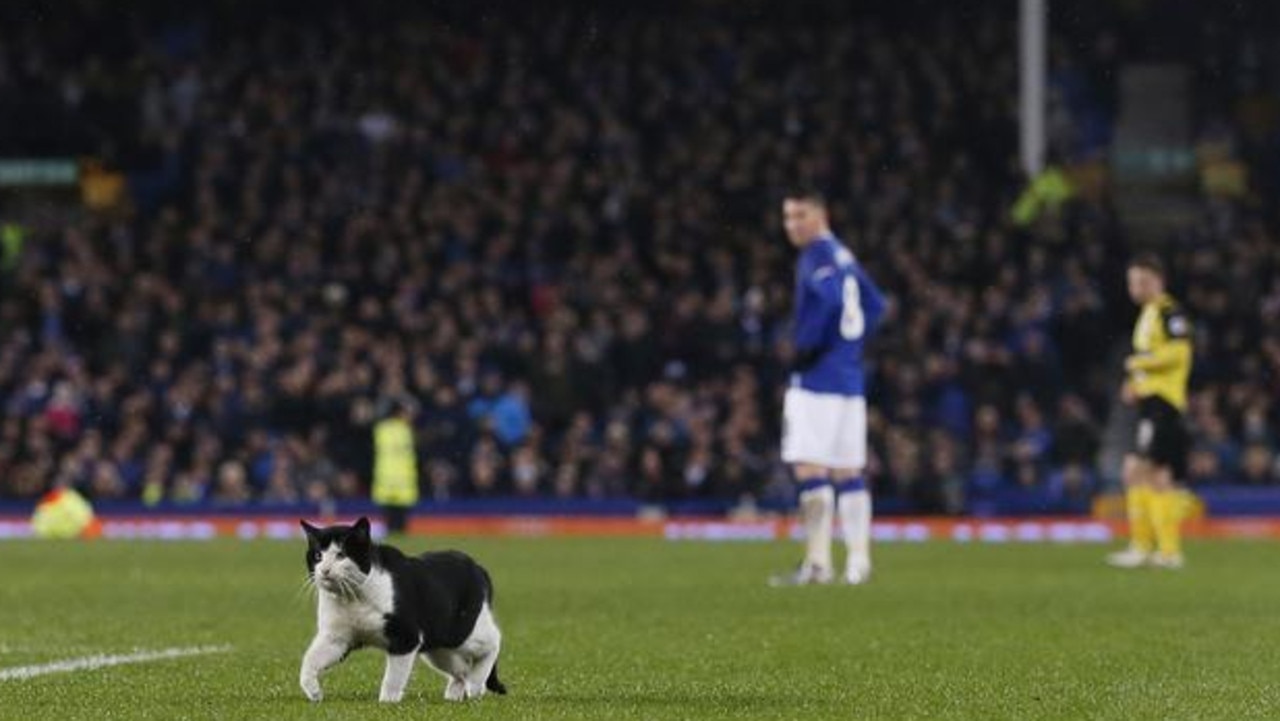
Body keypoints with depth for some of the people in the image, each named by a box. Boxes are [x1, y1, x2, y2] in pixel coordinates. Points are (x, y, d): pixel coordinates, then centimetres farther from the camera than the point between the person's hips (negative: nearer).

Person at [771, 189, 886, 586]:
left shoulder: (818, 256, -10)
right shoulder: (843, 256, 17)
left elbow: (829, 298, -27)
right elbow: (875, 304, 25)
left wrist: (806, 348, -17)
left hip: (818, 379, -9)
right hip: (850, 378, 9)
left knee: (809, 468, -9)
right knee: (848, 473, 10)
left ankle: (817, 562, -12)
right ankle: (858, 561, 11)